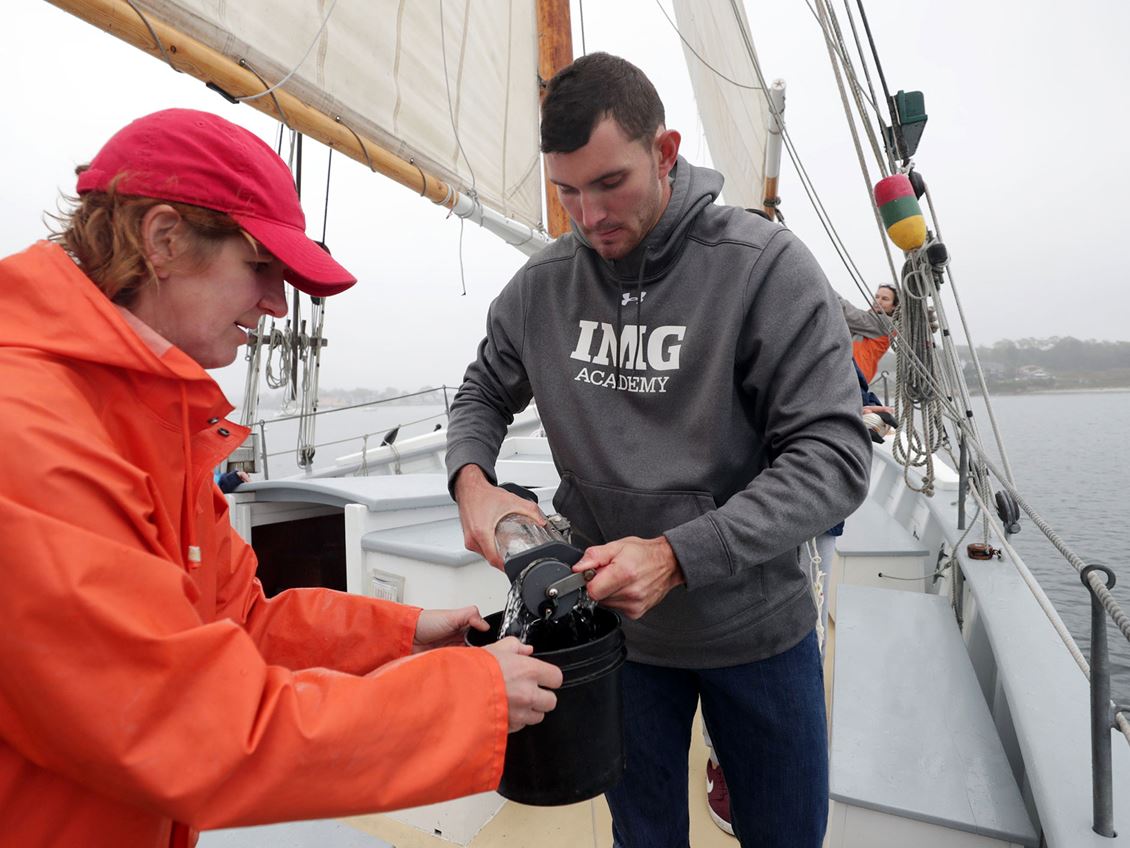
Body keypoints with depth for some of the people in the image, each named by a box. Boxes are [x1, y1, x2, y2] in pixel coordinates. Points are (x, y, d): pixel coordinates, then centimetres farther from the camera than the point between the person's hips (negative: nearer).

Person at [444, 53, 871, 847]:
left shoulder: (765, 265, -17)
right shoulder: (541, 284, -6)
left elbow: (835, 455, -20)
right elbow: (484, 396, 8)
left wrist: (676, 557, -30)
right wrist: (471, 480, -15)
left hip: (756, 626, -1)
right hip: (616, 625, 2)